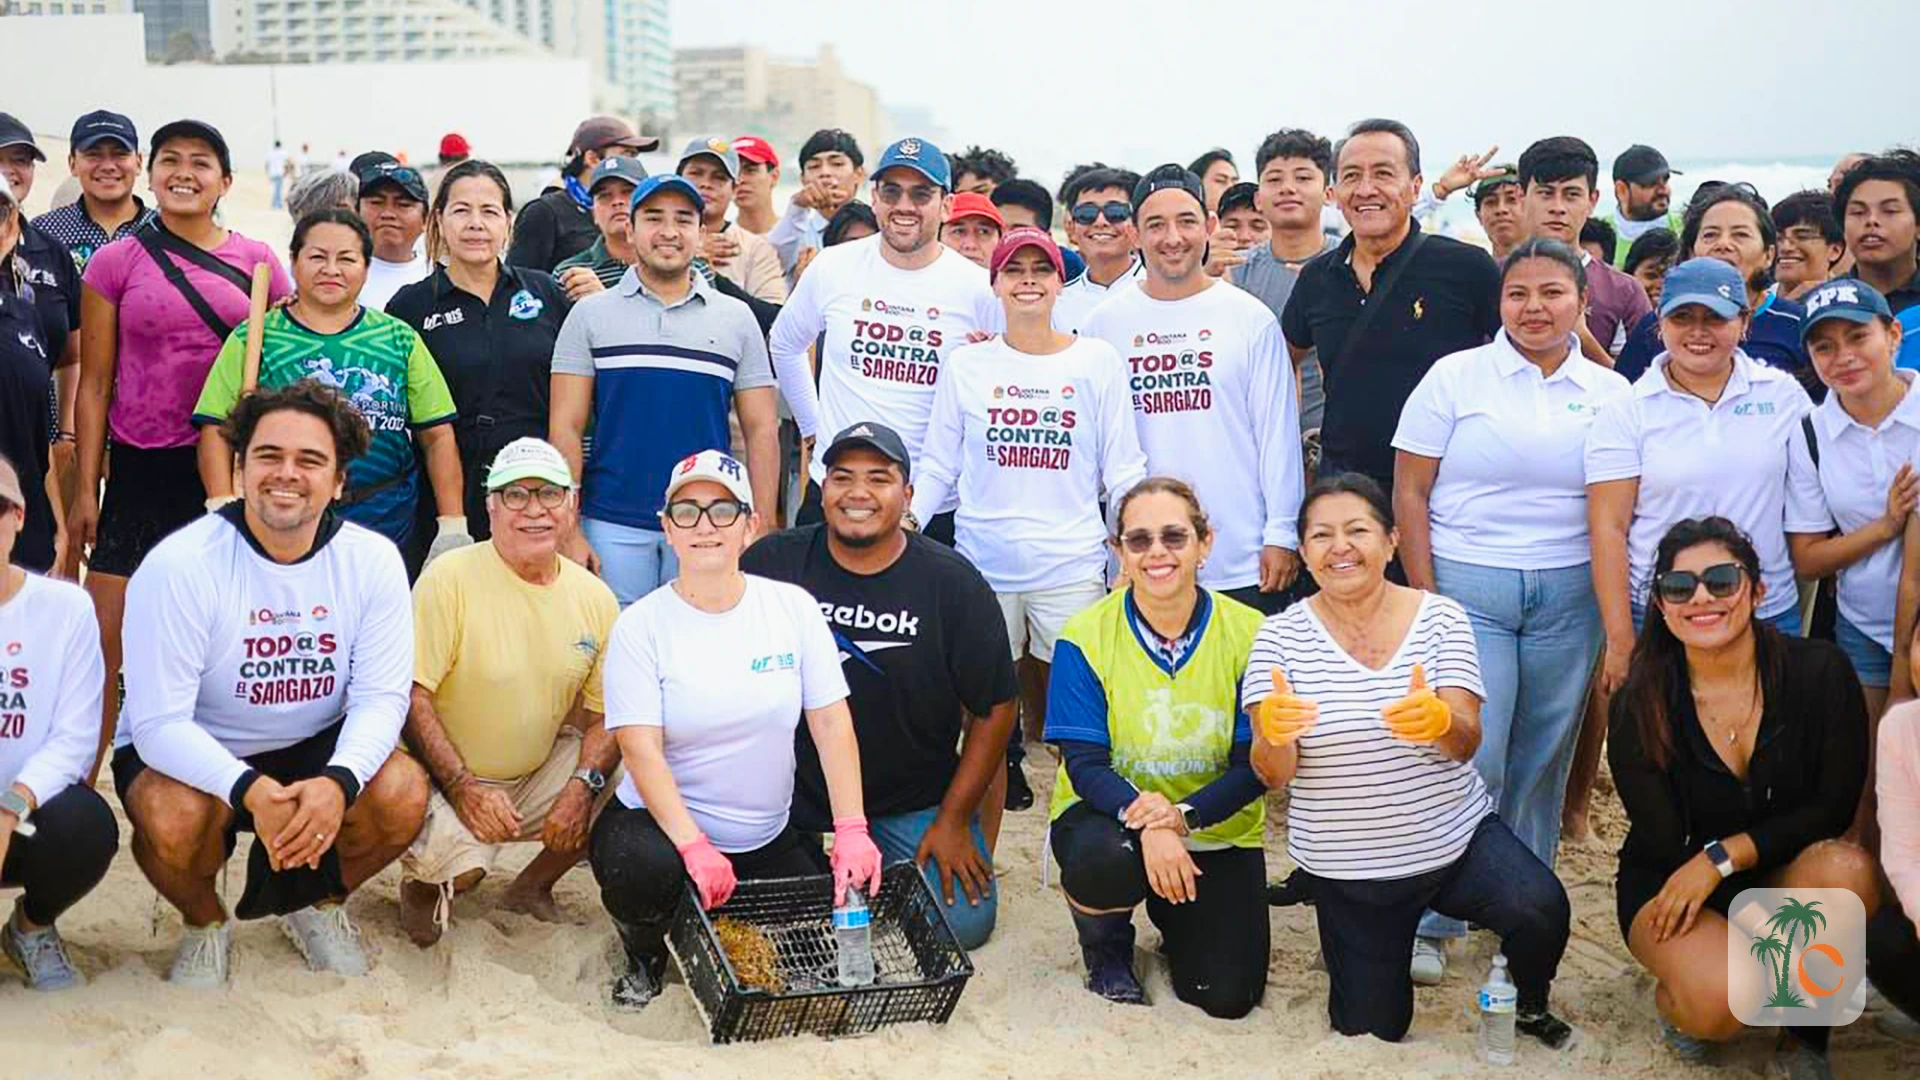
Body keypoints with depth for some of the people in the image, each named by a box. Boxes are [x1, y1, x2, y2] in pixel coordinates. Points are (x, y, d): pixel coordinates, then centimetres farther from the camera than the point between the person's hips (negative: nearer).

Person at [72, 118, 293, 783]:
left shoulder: (257, 262, 6)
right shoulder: (115, 262, 4)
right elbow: (94, 383, 5)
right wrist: (86, 488, 2)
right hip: (140, 470, 0)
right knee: (104, 640, -3)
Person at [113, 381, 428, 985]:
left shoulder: (373, 561, -11)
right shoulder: (178, 566, -21)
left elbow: (381, 696, -12)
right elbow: (159, 723, -22)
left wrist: (337, 782, -34)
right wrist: (251, 791, -40)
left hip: (317, 750, 3)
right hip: (188, 752, -2)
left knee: (403, 794, -25)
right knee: (174, 820, -34)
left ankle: (318, 904, 9)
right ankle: (204, 923, 4)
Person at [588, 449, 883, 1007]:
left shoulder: (794, 607, -1)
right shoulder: (640, 626, -8)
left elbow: (831, 722, -4)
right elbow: (641, 751, -16)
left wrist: (852, 831, -14)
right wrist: (694, 846, -28)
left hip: (769, 836, 3)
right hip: (661, 822, -3)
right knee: (644, 871, -35)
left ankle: (717, 919, 22)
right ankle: (644, 955, 2)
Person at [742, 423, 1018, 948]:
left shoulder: (953, 582, -7)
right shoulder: (772, 564, -6)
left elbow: (994, 708, -2)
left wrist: (952, 821, -4)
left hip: (912, 802, 0)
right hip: (791, 792, 1)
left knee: (963, 921, -13)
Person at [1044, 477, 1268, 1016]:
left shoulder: (1248, 634, -11)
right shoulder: (1085, 638, -12)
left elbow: (1254, 765, -11)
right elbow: (1084, 763, -15)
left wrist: (1184, 813, -29)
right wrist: (1141, 815, -34)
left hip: (1216, 829, 1)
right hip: (1109, 815, -1)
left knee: (1227, 997, -9)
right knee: (1104, 860, -37)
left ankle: (1175, 918, 27)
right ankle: (1106, 947, 1)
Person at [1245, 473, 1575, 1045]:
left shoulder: (1441, 618, -6)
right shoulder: (1280, 636, -8)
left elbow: (1467, 743, -16)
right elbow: (1274, 774, -15)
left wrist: (1441, 721, -41)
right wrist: (1273, 733, -40)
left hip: (1456, 838, 0)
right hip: (1347, 869, 0)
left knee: (1541, 910, -28)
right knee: (1372, 1031, 5)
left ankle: (1530, 1005, 7)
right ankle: (1375, 954, 39)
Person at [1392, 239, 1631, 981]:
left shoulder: (1611, 393, 7)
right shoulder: (1455, 377, 0)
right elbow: (1409, 492, -1)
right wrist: (1425, 601, -7)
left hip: (1570, 596, 3)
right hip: (1467, 587, -3)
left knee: (1542, 760, 9)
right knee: (1468, 757, -8)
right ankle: (1428, 923, 6)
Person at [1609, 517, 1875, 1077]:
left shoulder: (1820, 671, -12)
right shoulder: (1639, 707, -14)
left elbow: (1834, 807, -12)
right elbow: (1664, 843, -13)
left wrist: (1722, 856, -22)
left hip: (1785, 874, 2)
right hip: (1669, 885, -2)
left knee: (1846, 870, -32)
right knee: (1719, 1001, -31)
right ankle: (1677, 996, 8)